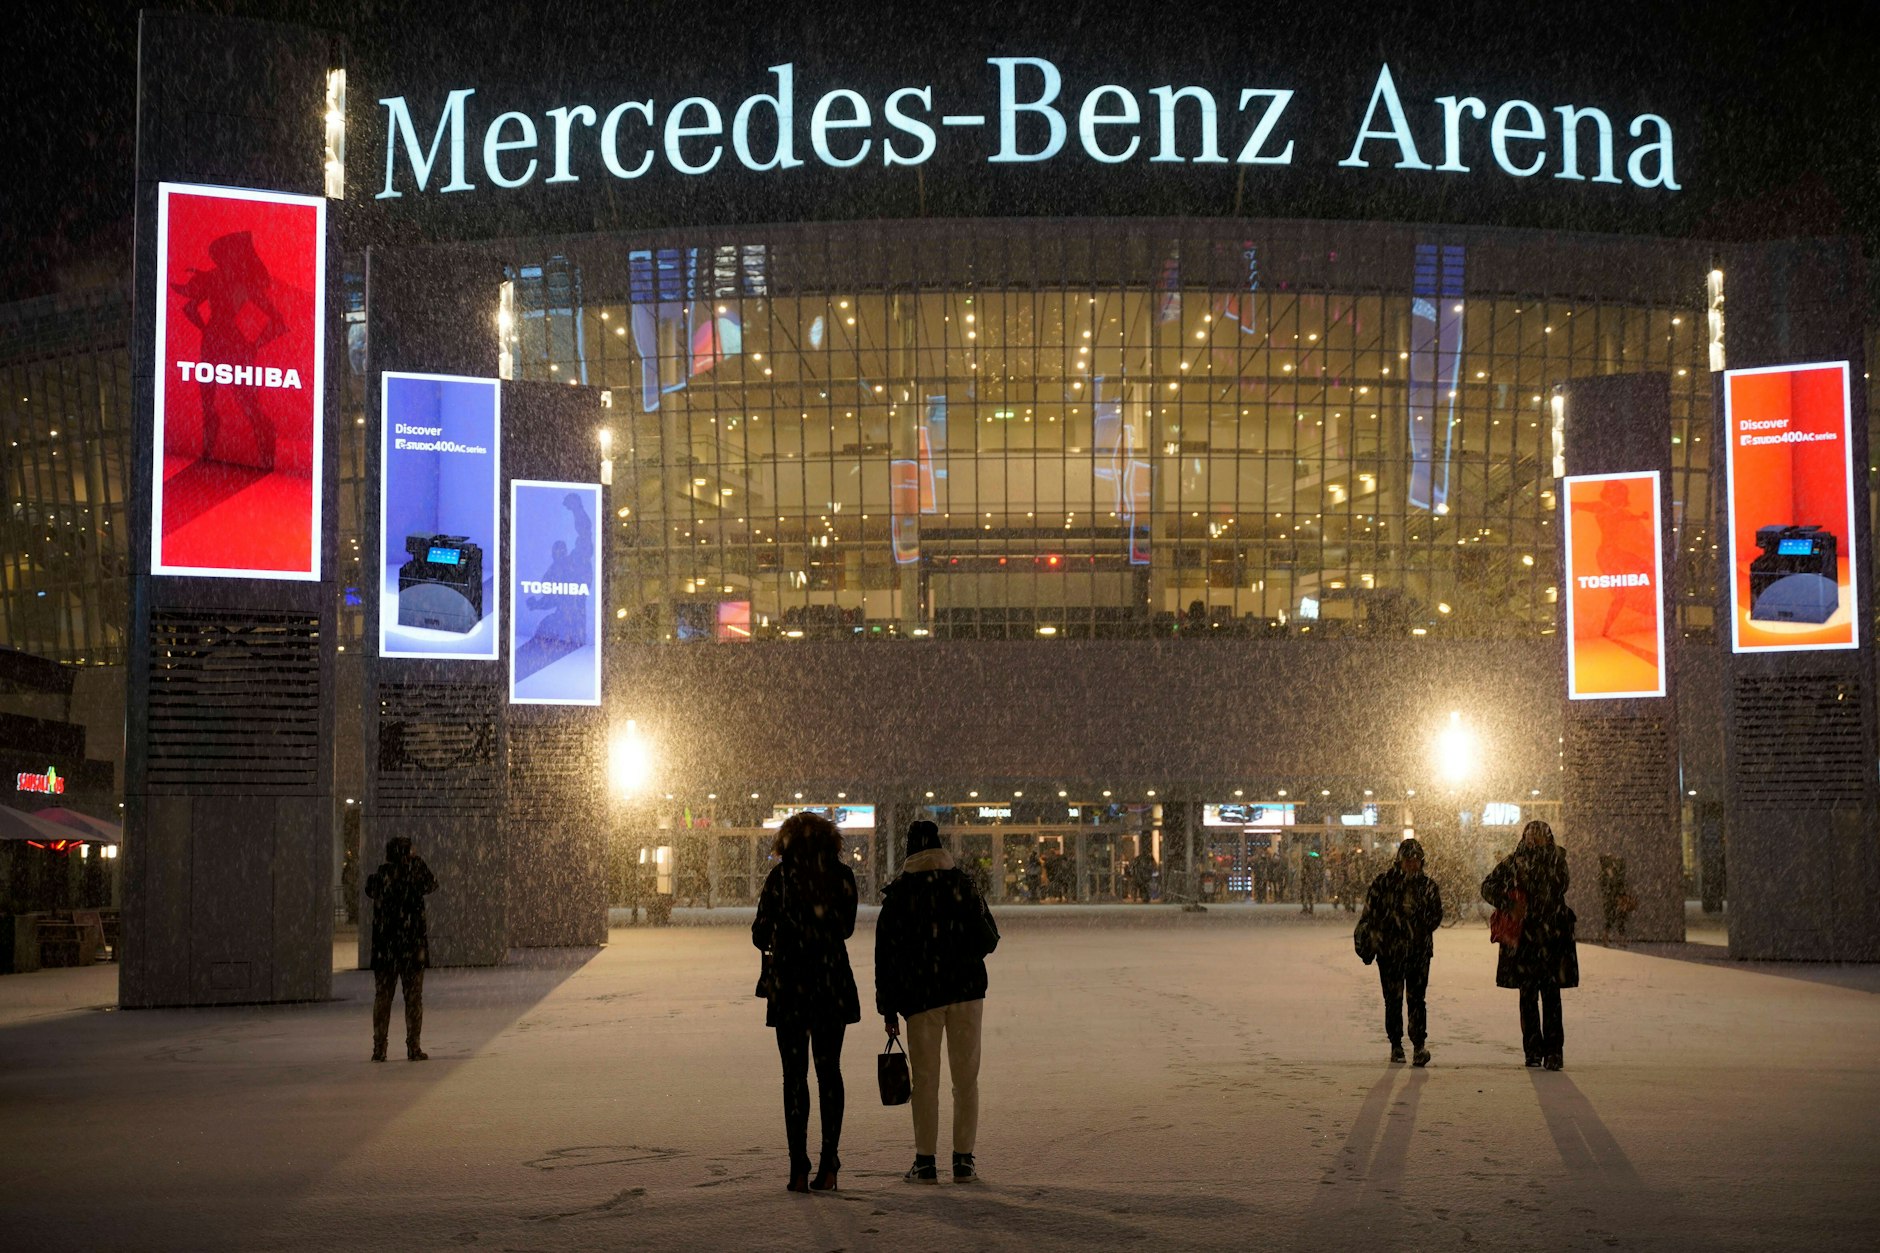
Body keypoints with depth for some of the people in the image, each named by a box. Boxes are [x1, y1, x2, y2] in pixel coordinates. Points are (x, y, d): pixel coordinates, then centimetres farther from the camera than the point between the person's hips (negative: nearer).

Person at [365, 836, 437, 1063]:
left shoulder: (379, 874, -2)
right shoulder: (415, 872, -7)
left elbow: (369, 889, 20)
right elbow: (432, 885, 12)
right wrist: (417, 861, 17)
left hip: (383, 946, 2)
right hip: (412, 944, -2)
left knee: (382, 996, 8)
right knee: (413, 997, 4)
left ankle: (379, 1048, 5)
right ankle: (413, 1048, 2)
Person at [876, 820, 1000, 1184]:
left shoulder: (897, 894, -1)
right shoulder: (964, 886, 2)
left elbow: (885, 953, -1)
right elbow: (989, 939, 4)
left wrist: (887, 1007, 4)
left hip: (920, 996, -1)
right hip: (967, 991, 1)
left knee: (925, 1080, 5)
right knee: (966, 1078, 7)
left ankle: (926, 1162, 4)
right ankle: (963, 1160, 5)